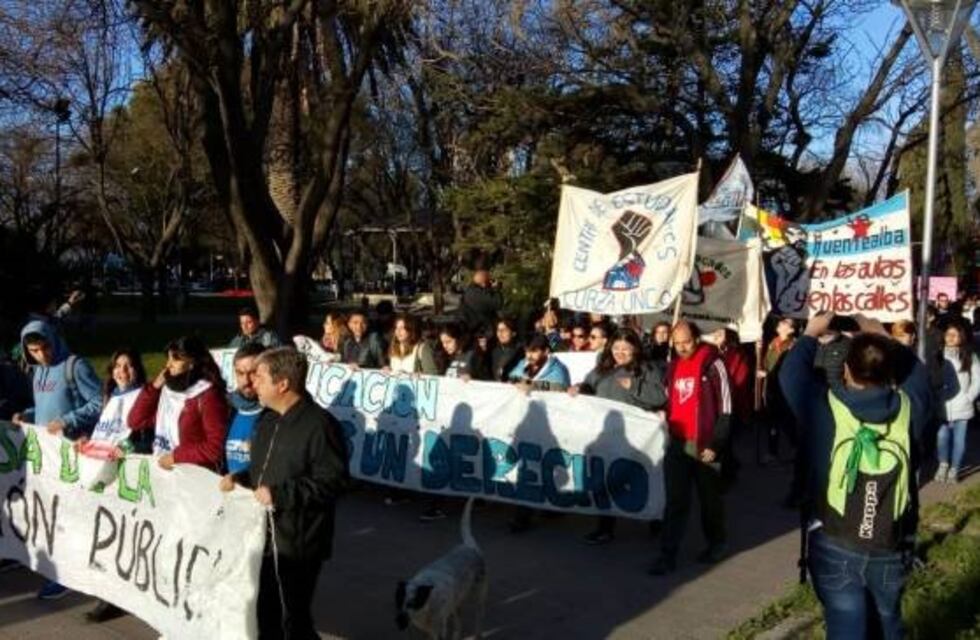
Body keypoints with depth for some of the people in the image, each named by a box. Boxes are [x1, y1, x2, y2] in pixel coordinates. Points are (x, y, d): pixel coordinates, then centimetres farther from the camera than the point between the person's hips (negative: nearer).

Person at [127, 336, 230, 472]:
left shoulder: (208, 395, -12)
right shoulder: (168, 390, 9)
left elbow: (215, 447, -17)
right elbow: (135, 422, 10)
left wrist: (176, 456, -14)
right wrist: (154, 387, 2)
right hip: (162, 467, 6)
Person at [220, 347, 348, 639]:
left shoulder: (319, 424, -19)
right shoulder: (267, 420, 11)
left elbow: (331, 481, -23)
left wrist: (279, 494, -25)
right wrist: (238, 478, 5)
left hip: (297, 542, -9)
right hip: (264, 537, 9)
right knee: (265, 614, 19)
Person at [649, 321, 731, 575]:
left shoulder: (712, 364, -9)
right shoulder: (673, 366, 10)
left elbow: (725, 408, -10)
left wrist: (715, 445, -13)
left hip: (703, 444, -4)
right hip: (677, 443, 5)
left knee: (709, 498, 13)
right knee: (675, 501, 2)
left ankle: (716, 544, 32)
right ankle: (668, 554, 4)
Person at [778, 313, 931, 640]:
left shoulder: (827, 408, -16)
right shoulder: (907, 407, -9)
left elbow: (791, 373, 0)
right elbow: (918, 373, 12)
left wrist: (811, 334, 13)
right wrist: (885, 340, 19)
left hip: (835, 548, -3)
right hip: (891, 550, 3)